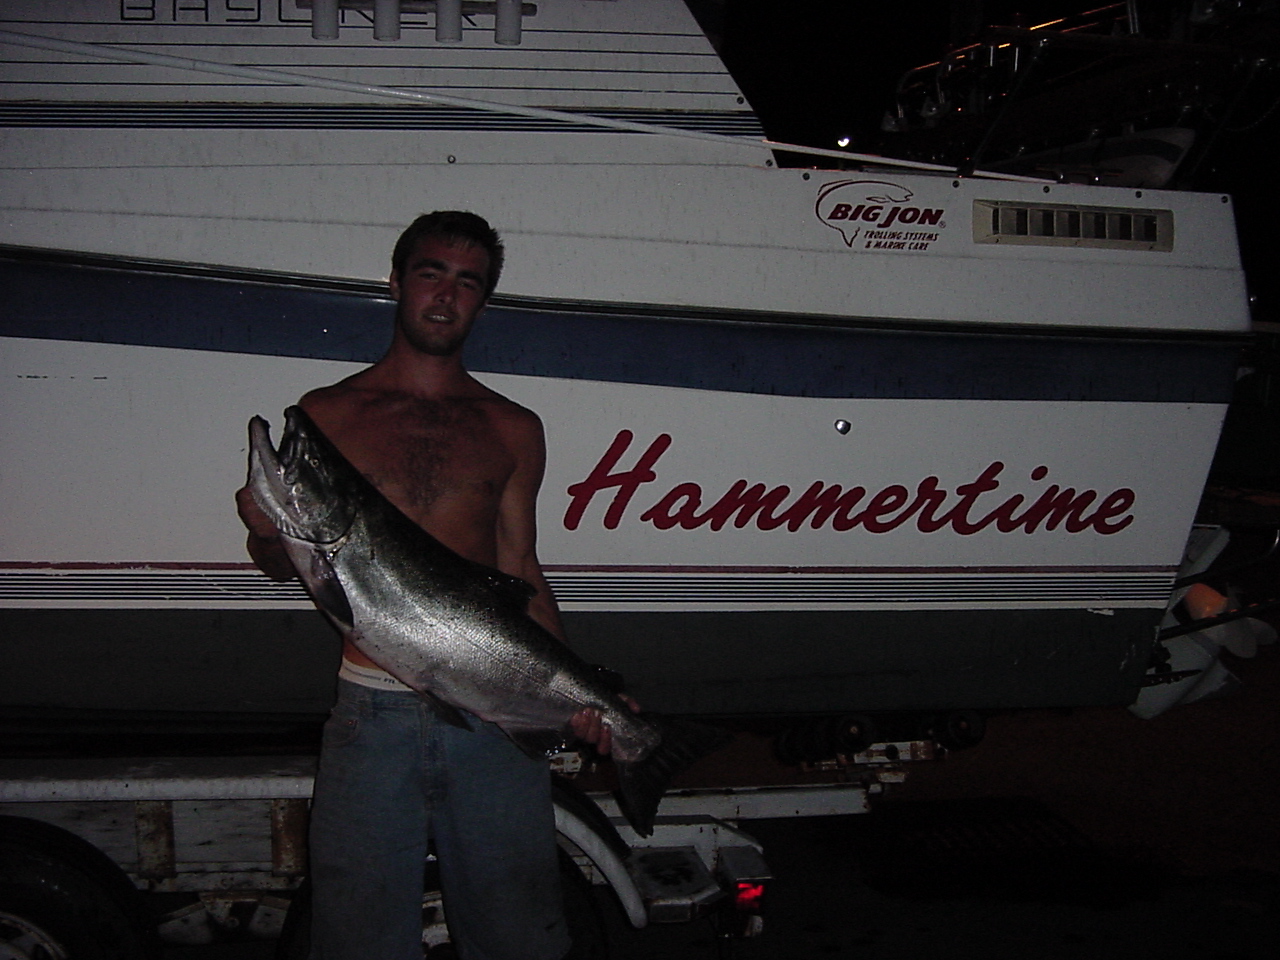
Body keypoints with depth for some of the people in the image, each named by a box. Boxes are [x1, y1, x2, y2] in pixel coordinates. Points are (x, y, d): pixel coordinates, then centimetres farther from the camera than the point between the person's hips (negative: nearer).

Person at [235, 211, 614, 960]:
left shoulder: (512, 430, 13)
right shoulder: (327, 415, 9)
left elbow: (521, 571, 13)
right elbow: (288, 565, 13)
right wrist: (268, 533, -11)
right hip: (372, 710, -1)